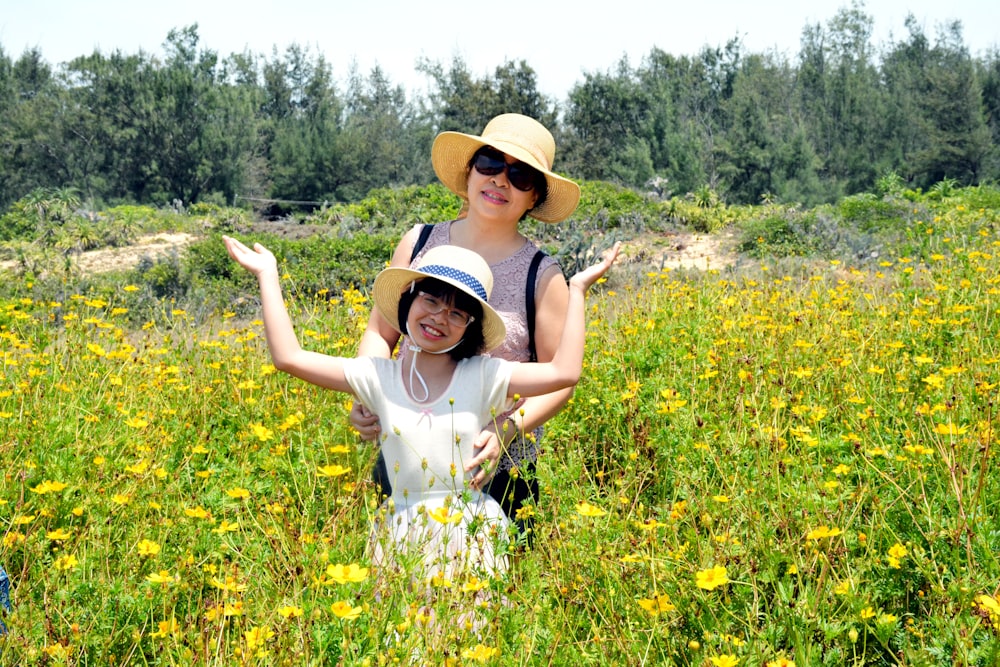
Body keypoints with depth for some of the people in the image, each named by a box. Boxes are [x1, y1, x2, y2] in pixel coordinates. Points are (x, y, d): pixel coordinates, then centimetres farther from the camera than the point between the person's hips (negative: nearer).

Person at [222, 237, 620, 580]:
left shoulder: (482, 376, 0)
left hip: (473, 537, -1)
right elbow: (288, 357, -1)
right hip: (402, 540, 1)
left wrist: (576, 290, -3)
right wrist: (267, 276, 4)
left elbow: (564, 371, -8)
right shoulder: (379, 378, 3)